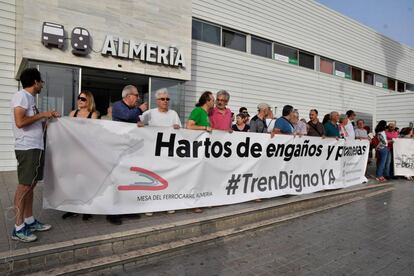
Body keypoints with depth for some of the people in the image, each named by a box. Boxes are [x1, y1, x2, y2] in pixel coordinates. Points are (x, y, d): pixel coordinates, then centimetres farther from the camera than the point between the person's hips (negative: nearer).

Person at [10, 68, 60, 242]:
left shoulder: (30, 98, 18)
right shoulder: (21, 96, -9)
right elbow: (20, 122, -21)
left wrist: (48, 117, 14)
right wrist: (42, 114, -12)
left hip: (36, 147, 9)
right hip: (27, 148, -9)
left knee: (31, 185, 12)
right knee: (24, 185, -6)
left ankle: (29, 221, 21)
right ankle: (18, 228, 1)